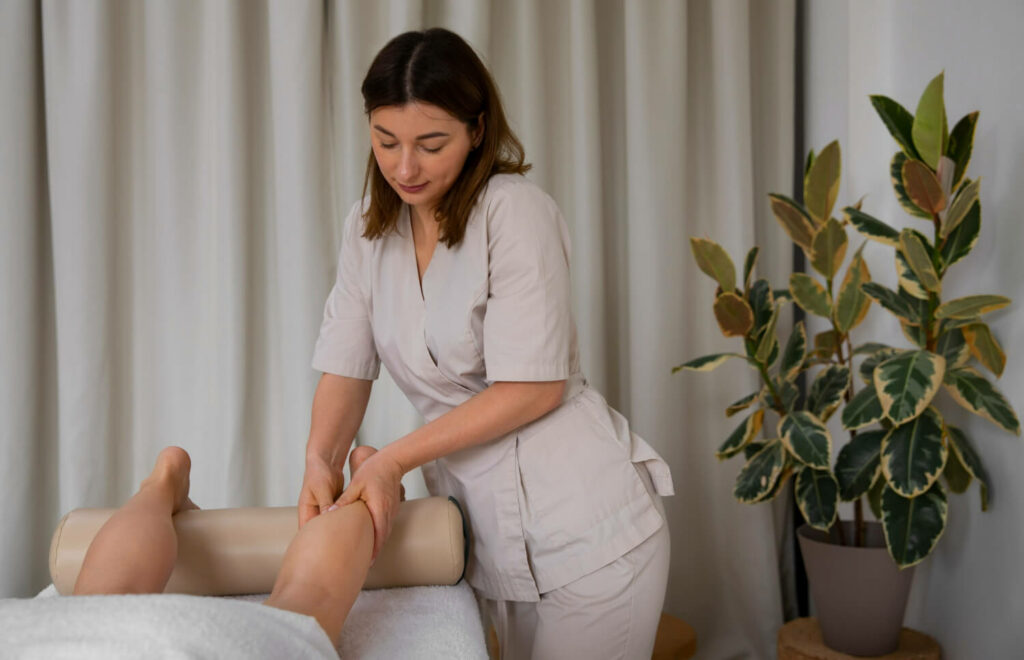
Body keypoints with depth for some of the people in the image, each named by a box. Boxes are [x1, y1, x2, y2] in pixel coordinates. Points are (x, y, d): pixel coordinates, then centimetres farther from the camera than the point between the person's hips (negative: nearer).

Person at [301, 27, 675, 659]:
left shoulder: (515, 210, -15)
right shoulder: (369, 227, 5)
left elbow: (533, 387, -18)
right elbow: (347, 366, 2)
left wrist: (393, 459, -18)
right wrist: (321, 459, -17)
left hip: (585, 526, -5)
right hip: (491, 536, 6)